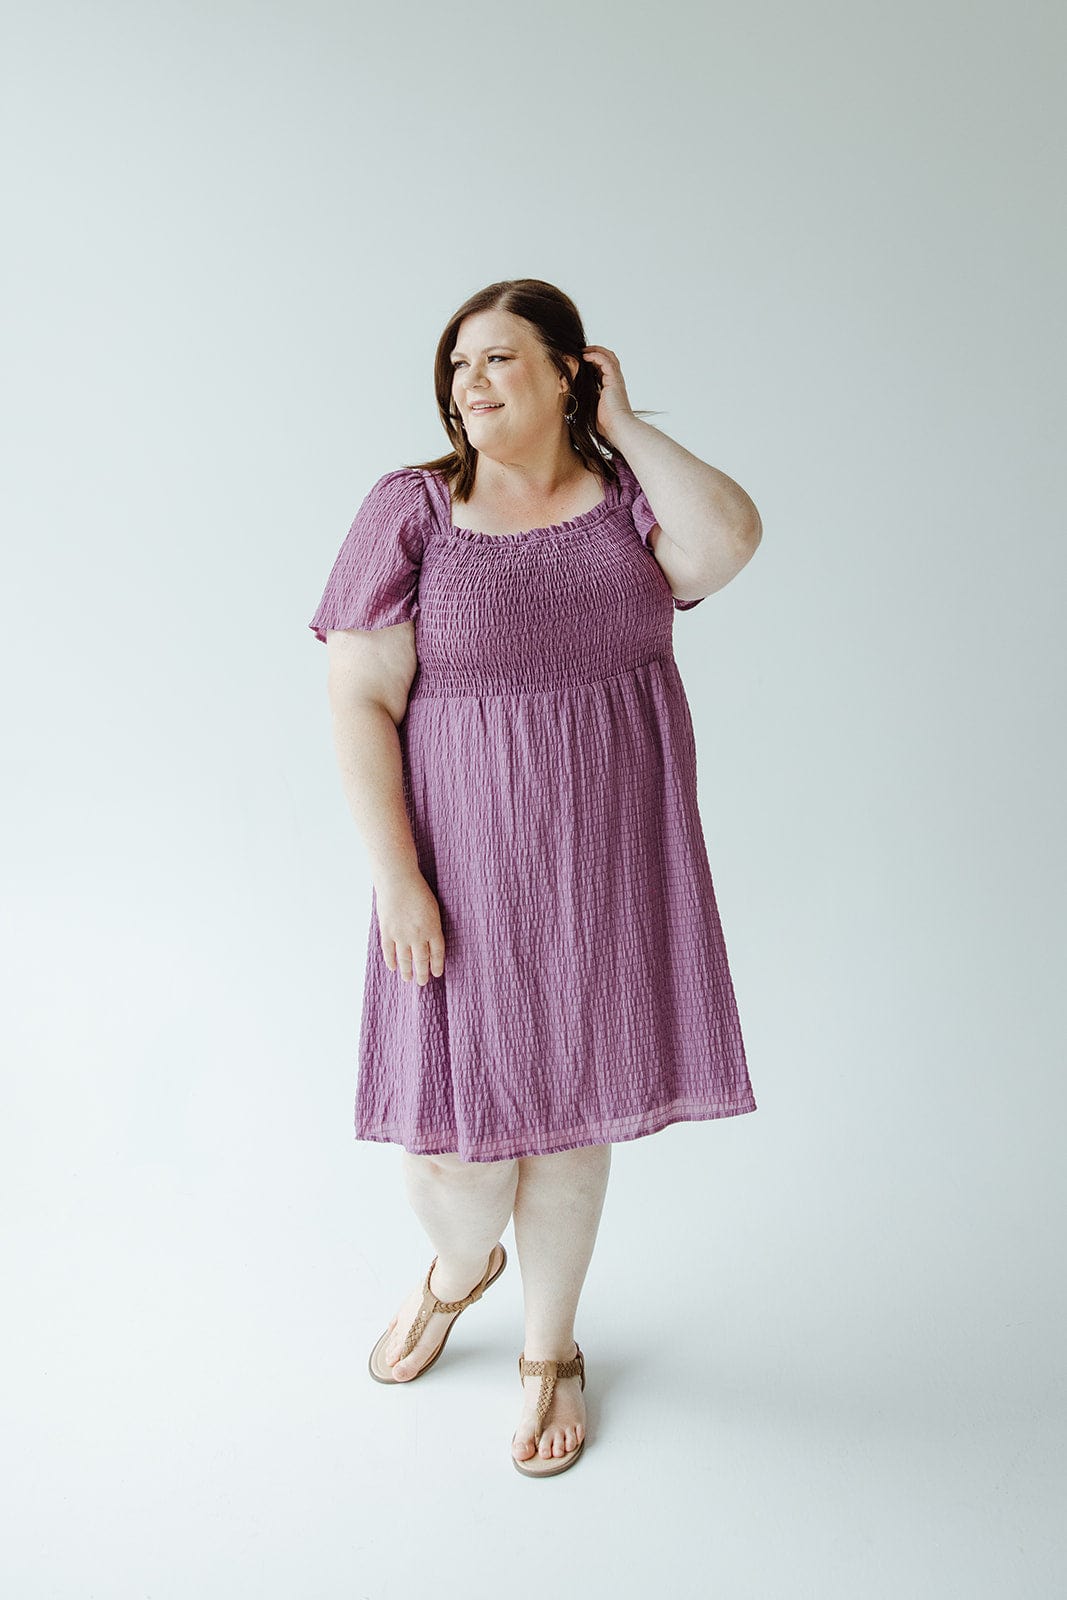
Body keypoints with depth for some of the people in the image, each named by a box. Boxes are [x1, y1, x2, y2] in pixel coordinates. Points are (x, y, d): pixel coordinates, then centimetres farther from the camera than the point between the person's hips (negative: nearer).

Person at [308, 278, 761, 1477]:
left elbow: (729, 542, -20)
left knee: (568, 1118, 13)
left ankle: (550, 1347, 39)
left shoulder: (629, 499, 2)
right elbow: (360, 704, -8)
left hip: (608, 866, 2)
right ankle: (461, 1269, 41)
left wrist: (624, 426, -8)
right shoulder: (409, 511, -4)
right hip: (467, 870, -1)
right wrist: (396, 878, -15)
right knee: (446, 1146, 1)